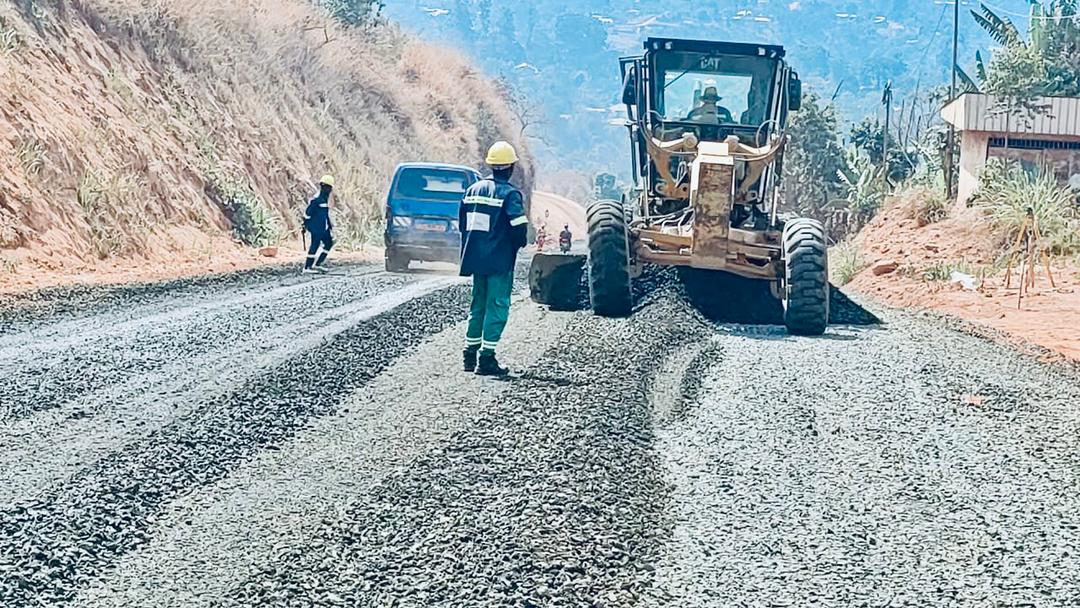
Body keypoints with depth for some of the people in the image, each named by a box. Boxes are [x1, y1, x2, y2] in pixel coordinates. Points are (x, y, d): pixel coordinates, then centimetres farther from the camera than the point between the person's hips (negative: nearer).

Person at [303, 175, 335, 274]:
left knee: (329, 243, 10)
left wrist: (330, 224, 25)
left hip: (323, 227, 10)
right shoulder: (317, 198, -17)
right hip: (316, 227, -10)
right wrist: (305, 224, -16)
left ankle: (318, 264, 12)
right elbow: (308, 211, -17)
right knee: (315, 245, -7)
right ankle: (307, 268, -3)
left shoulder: (325, 198, 15)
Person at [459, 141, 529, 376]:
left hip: (475, 258, 7)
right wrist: (519, 243, 1)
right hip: (500, 260, -7)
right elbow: (519, 228, -19)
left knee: (478, 304, 17)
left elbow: (462, 223, 13)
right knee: (497, 306, -2)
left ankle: (470, 354, 19)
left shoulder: (472, 190, 8)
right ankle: (486, 358, -6)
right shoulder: (510, 194, -13)